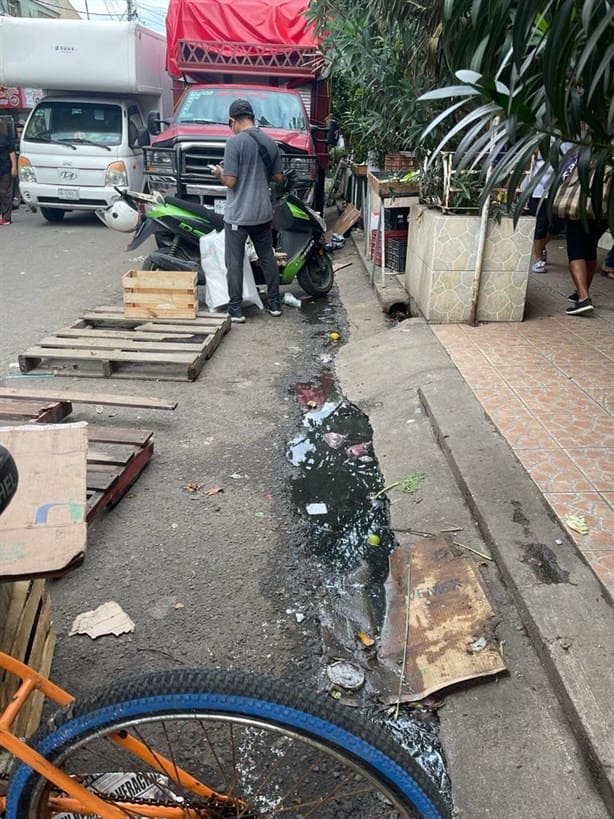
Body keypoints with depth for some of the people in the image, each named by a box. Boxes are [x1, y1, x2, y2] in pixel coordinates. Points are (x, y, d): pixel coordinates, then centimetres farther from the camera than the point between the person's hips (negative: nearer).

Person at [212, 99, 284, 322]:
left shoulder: (235, 142, -14)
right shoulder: (270, 142, 5)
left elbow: (230, 181, -16)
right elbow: (278, 177, 10)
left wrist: (219, 173, 5)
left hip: (238, 215, -5)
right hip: (263, 212, 6)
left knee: (235, 263, 2)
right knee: (267, 258, 16)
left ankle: (235, 309, 4)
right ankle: (274, 303, 22)